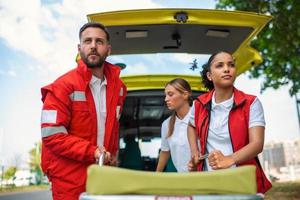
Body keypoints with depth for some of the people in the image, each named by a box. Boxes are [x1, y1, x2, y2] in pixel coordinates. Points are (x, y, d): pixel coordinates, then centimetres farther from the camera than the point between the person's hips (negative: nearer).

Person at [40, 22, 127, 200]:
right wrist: (91, 152, -22)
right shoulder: (63, 87, -14)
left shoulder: (117, 86, 5)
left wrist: (113, 154, 12)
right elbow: (52, 136, -17)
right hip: (70, 179, -5)